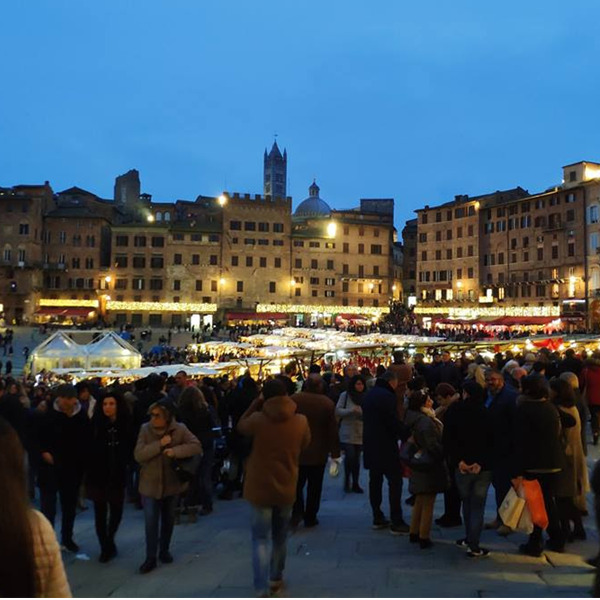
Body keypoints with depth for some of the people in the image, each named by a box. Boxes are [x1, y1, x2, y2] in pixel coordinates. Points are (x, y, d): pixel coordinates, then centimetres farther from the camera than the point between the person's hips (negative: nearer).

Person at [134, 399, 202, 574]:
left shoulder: (179, 429, -13)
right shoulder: (146, 429, -11)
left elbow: (197, 446, -19)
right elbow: (138, 455, -18)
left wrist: (175, 451, -31)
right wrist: (159, 444, -27)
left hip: (172, 482, 1)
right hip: (150, 484, -1)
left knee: (168, 520, 17)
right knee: (151, 522, -2)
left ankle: (164, 551, 36)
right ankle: (150, 557, 12)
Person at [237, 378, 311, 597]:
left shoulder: (258, 419, -16)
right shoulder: (301, 421, -10)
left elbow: (241, 426, 5)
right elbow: (305, 444, 8)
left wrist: (257, 402, 3)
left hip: (260, 487, -2)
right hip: (286, 488, 3)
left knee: (260, 539, 5)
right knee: (280, 537, 22)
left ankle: (262, 589, -4)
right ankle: (276, 579, 36)